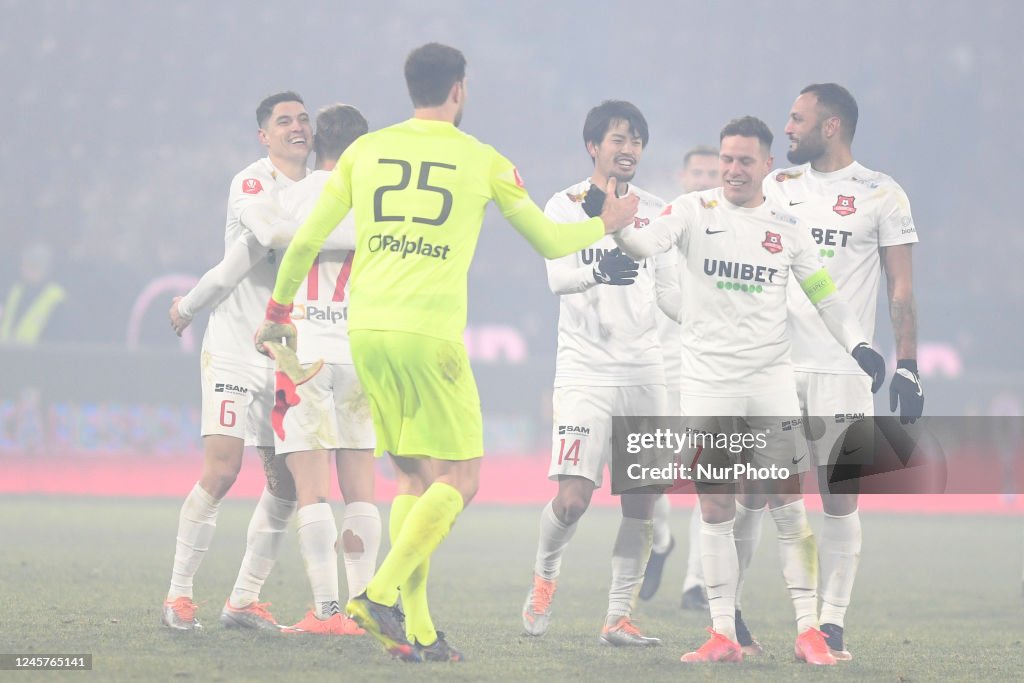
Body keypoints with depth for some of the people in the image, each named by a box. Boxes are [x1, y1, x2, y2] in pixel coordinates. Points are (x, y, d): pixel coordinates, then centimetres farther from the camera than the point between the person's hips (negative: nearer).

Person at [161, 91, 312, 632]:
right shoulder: (252, 183, -9)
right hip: (236, 347, -7)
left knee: (285, 484, 2)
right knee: (220, 471, -14)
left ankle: (244, 599, 11)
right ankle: (178, 593, -5)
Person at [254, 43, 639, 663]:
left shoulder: (365, 151, 10)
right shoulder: (483, 162, 4)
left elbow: (306, 242, 11)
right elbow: (550, 241, 12)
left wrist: (279, 310, 25)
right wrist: (608, 224, 32)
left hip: (366, 332, 5)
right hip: (430, 333, -5)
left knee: (414, 477, 13)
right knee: (460, 479, 3)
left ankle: (417, 630, 5)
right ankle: (382, 594, -14)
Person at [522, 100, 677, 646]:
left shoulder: (653, 212, 12)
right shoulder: (566, 206, -1)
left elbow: (669, 291, 16)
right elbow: (557, 277, -18)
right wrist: (599, 271, -39)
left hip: (644, 370, 4)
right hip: (585, 370, -4)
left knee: (641, 502, 1)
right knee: (572, 498, -13)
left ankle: (619, 616, 10)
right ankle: (544, 576, 16)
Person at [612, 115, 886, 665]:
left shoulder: (787, 228, 7)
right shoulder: (694, 211, 2)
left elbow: (824, 294, 11)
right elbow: (646, 244, -16)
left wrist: (858, 343, -3)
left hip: (770, 379, 1)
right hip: (706, 381, -1)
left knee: (789, 507, -3)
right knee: (714, 510, 0)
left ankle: (808, 631, 2)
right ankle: (723, 635, 5)